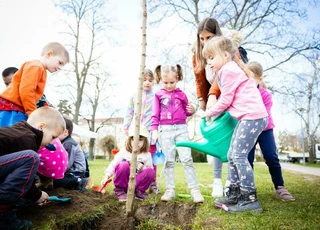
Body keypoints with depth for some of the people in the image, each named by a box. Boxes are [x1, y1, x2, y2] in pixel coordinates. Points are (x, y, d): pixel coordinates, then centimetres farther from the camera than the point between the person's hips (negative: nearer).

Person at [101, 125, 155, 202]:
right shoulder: (123, 152, -4)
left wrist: (143, 168, -23)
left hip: (137, 183, 1)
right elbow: (113, 164, -5)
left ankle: (139, 191, -2)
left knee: (150, 172, -26)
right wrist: (107, 176, -19)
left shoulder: (147, 155, 0)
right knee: (124, 165, -31)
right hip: (123, 182, -1)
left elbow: (149, 170, -2)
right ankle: (119, 190, -11)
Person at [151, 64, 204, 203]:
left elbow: (186, 111, 19)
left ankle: (194, 190, -2)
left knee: (187, 159, -5)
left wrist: (191, 111, -3)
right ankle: (170, 190, 11)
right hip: (165, 130, 0)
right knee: (169, 161, 4)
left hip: (181, 128, 1)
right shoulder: (159, 95, 8)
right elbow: (155, 114, 5)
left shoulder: (181, 94, 11)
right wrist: (154, 129, -5)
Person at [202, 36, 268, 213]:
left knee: (239, 155, -10)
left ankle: (250, 199, -2)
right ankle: (234, 194, 19)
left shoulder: (228, 70, -11)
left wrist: (209, 113, 3)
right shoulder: (228, 70, 21)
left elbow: (226, 100, -11)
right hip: (247, 117, 11)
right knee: (232, 155, 11)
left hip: (253, 116, -11)